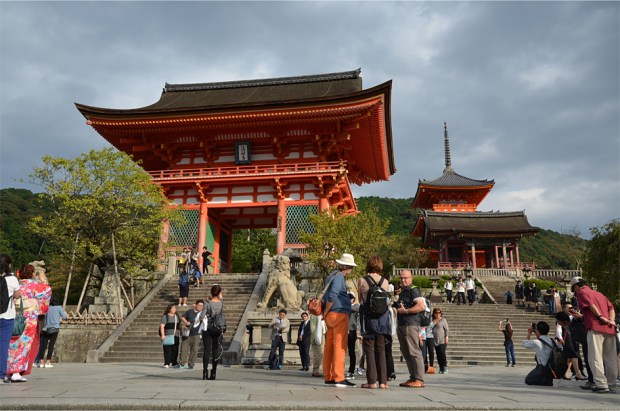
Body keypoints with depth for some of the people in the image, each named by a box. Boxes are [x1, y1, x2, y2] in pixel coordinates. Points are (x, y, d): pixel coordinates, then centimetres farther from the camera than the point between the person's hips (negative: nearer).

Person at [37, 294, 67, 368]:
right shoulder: (59, 307, -2)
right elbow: (64, 317, 0)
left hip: (45, 329, 2)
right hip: (54, 329, -2)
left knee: (43, 345, 6)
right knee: (51, 345, 0)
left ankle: (41, 362, 5)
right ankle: (48, 362, -2)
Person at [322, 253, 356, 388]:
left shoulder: (331, 276, 18)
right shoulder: (339, 276, -11)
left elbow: (325, 296, 18)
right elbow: (332, 296, -22)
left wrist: (326, 312, 14)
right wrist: (326, 312, -11)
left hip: (331, 316, 9)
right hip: (339, 315, -9)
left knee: (329, 346, 9)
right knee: (340, 347, -7)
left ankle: (328, 378, 13)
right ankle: (339, 378, -6)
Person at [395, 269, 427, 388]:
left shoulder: (413, 290, -7)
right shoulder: (402, 292, 22)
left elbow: (421, 306, -19)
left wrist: (405, 310, -17)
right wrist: (397, 307, 15)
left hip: (411, 325, -10)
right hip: (401, 325, 10)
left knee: (414, 352, -9)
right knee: (406, 353, 11)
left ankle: (419, 380, -6)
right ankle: (412, 378, 17)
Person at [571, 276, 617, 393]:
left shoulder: (581, 293, 6)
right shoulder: (599, 294, 28)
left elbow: (591, 305, -12)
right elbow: (611, 308, 16)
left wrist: (601, 317, -12)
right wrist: (611, 320, 2)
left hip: (595, 327, -8)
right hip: (609, 328, 8)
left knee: (595, 357, -8)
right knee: (610, 358, 14)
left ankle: (601, 384, -14)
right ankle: (611, 382, 21)